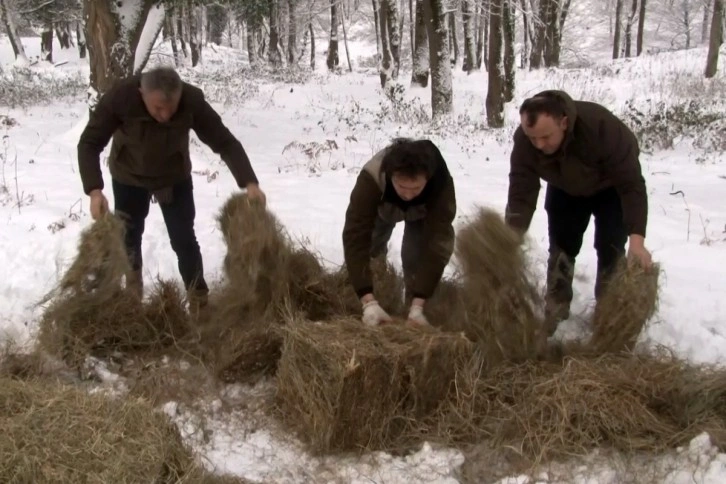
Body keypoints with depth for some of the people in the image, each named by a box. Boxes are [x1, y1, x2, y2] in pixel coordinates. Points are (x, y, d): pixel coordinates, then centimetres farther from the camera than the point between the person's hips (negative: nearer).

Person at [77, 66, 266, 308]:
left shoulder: (192, 100, -34)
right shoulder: (120, 96, -36)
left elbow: (225, 142, -27)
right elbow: (89, 144, -29)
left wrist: (249, 182, -41)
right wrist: (94, 190, -43)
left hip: (175, 177, 0)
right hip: (128, 177, 1)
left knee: (184, 239, -1)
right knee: (128, 235, 16)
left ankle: (199, 300, 13)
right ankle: (132, 291, 42)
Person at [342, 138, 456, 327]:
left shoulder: (441, 183, -46)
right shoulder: (371, 178, -47)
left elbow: (437, 243, -44)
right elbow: (355, 238, -48)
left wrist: (418, 305, -50)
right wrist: (369, 302, -56)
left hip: (422, 213, -2)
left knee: (415, 256, -20)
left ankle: (415, 312, 2)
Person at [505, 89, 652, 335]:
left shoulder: (602, 126, -45)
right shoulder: (524, 140, -34)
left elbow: (632, 184, -40)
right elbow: (521, 196, -31)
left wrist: (636, 238, -48)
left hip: (611, 187, -3)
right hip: (565, 190, 3)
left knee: (610, 248, -9)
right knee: (561, 245, 2)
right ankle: (555, 310, 16)